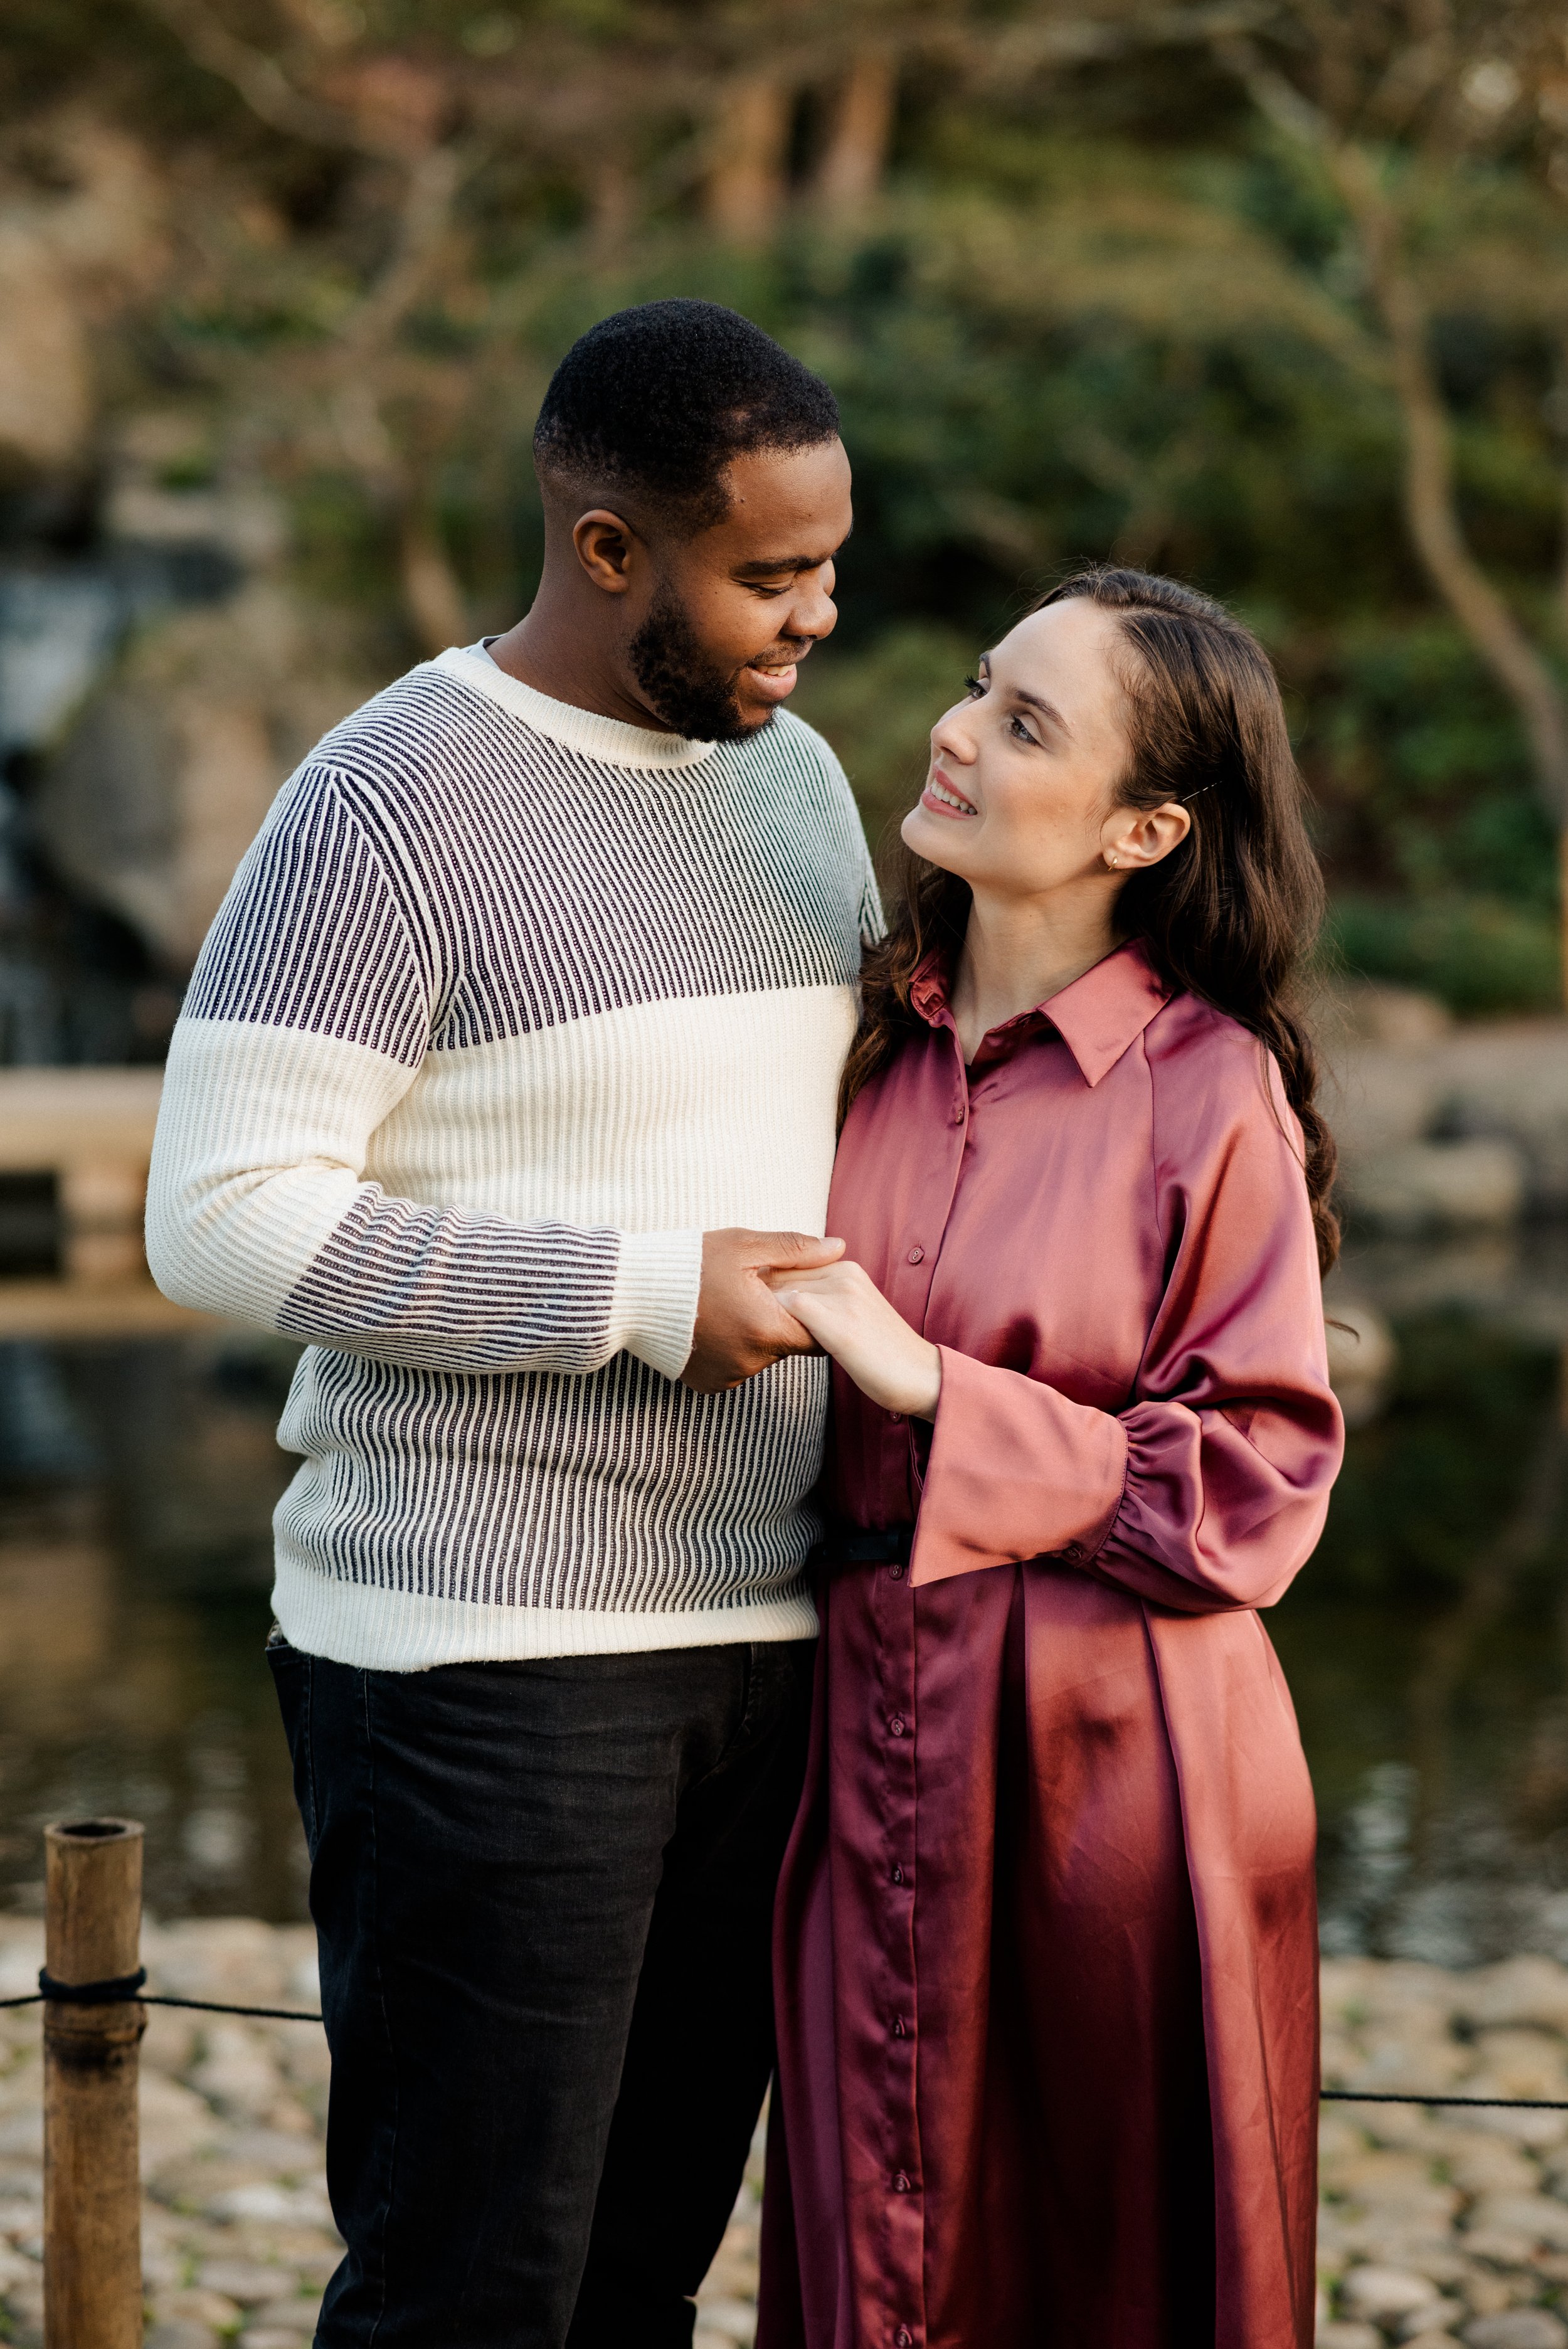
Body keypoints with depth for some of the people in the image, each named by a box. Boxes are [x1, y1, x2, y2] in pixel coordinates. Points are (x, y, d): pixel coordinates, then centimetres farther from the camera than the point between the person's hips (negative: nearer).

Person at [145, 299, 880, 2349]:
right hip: (482, 1658, -7)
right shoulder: (387, 809, -12)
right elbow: (224, 1218, -16)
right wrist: (642, 1296, -19)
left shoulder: (795, 779, 12)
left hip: (757, 1641, 7)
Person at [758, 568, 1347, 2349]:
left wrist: (928, 1388, -17)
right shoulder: (873, 1036, 5)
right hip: (876, 1740, 5)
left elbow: (1251, 1489, -13)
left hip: (1115, 1754, -5)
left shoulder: (1211, 1089, -10)